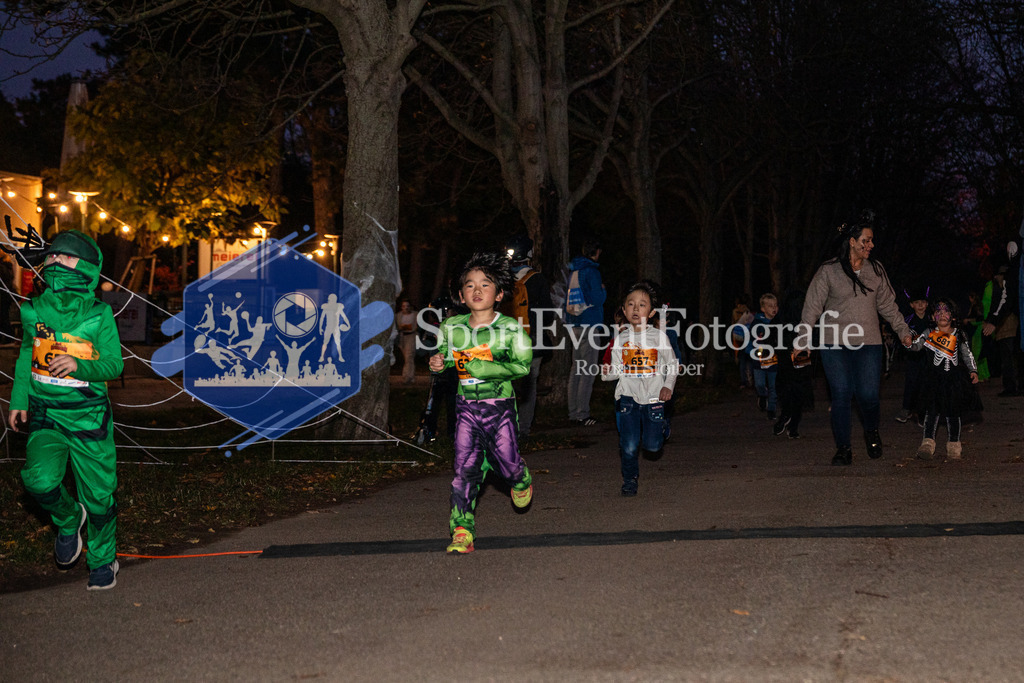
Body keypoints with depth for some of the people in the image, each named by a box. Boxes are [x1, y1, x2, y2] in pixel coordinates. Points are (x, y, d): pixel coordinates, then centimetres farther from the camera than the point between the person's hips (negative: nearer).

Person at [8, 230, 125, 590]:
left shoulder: (98, 315, -7)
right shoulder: (34, 310, 3)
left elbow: (114, 365, -5)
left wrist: (78, 366, -23)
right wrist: (18, 401, 13)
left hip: (88, 416, -2)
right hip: (44, 414, 2)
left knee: (98, 493, 3)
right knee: (40, 479, -20)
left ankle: (102, 560, 26)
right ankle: (68, 519, 14)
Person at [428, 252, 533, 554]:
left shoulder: (510, 328, -8)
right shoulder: (451, 328, 2)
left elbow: (523, 366, -16)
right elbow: (444, 356, 19)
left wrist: (480, 367, -22)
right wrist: (438, 365, -5)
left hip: (499, 407, -2)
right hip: (466, 407, 2)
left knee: (507, 463, 5)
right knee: (465, 468, -6)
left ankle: (521, 482, 43)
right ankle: (462, 532, -4)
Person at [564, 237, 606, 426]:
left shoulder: (574, 270, 12)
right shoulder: (591, 271, -13)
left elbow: (567, 300, 20)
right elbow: (597, 299, -18)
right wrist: (603, 290, -1)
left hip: (574, 325, 8)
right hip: (589, 325, -8)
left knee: (576, 369, 12)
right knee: (588, 371, -6)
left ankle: (574, 412, 15)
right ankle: (582, 415, -7)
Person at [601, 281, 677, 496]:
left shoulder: (659, 337, -2)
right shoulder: (620, 339, 2)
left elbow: (673, 364, 7)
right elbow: (617, 369, 8)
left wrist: (668, 386, -6)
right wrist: (608, 373, -14)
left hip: (653, 397, -1)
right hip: (628, 396, 1)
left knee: (652, 446, -1)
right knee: (629, 446, -4)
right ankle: (630, 480, 18)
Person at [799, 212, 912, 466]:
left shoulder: (875, 270, 9)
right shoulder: (829, 271, -2)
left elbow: (888, 304, 18)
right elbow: (812, 307, 0)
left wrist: (903, 331, 15)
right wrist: (802, 341, -5)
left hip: (868, 343, 2)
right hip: (835, 343, -2)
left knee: (869, 395, -8)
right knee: (841, 395, -4)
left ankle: (871, 432, 23)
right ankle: (843, 448, 8)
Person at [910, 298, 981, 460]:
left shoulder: (959, 335, 6)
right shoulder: (929, 333, 3)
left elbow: (968, 355, 11)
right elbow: (916, 346, -6)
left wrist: (973, 370, 1)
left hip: (954, 377, 1)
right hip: (933, 377, -1)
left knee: (953, 412, 4)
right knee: (932, 410, -10)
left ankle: (954, 446, 13)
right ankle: (928, 443, -12)